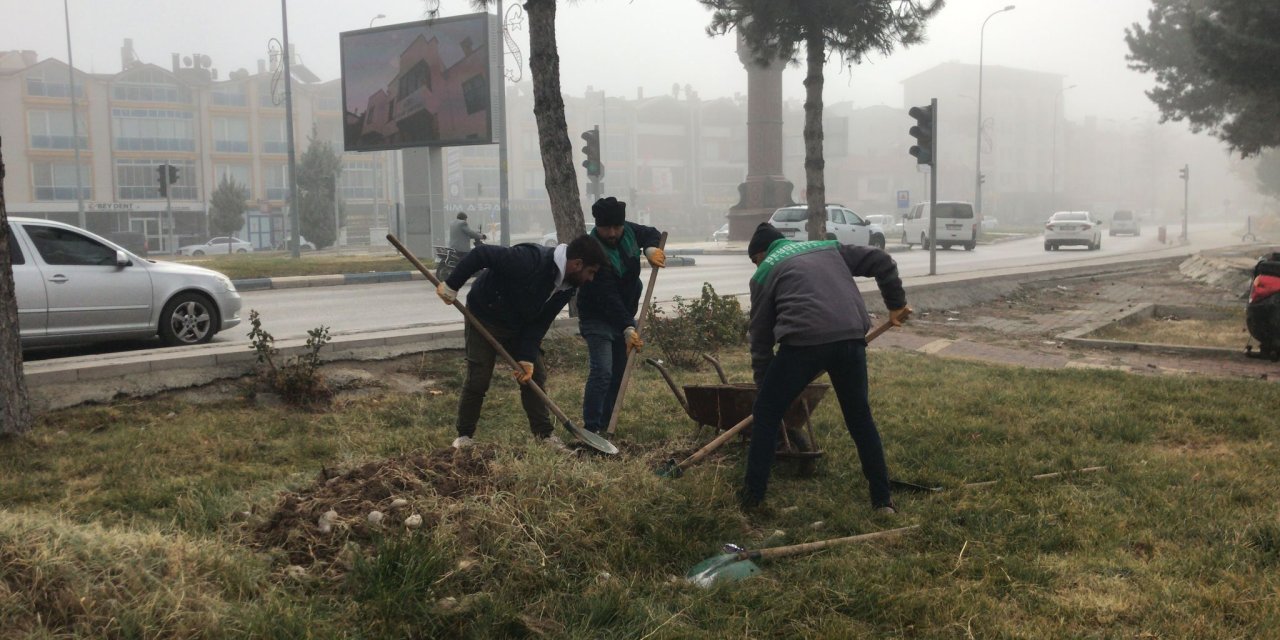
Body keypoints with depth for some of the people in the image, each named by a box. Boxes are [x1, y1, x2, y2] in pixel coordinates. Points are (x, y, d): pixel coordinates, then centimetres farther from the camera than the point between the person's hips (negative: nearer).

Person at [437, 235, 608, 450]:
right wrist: (451, 286, -25)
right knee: (478, 380, -4)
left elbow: (540, 323, -6)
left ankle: (544, 434, 14)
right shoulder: (530, 260, -35)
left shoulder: (566, 288, -10)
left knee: (535, 376, 4)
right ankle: (464, 435, 14)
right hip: (485, 319, -7)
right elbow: (481, 254, -31)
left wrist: (527, 358, -14)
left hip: (520, 327, 7)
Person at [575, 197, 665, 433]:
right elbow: (608, 298, -33)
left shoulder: (628, 231, -7)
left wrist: (651, 248, -13)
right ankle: (591, 429, -15)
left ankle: (604, 426, 16)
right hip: (597, 319, -7)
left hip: (625, 316, 7)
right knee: (602, 372, -19)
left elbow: (652, 233, 12)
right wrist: (628, 328, -40)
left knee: (618, 374, 9)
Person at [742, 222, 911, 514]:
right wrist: (896, 304, 30)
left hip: (803, 341, -4)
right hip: (851, 338, 4)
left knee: (766, 415, 15)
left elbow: (761, 339, 19)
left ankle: (753, 496, 17)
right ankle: (882, 499, 25)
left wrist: (763, 388, 26)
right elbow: (881, 261, 21)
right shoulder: (829, 248, 31)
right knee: (860, 418, 22)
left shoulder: (764, 272, 20)